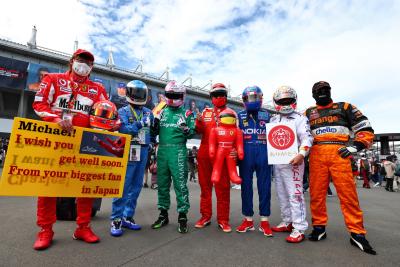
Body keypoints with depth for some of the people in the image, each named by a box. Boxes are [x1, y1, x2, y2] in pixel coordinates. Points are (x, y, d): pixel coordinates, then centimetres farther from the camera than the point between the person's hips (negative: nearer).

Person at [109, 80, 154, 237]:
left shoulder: (148, 112, 16)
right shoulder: (123, 111, 1)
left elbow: (152, 130, 21)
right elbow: (124, 129, -15)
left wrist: (150, 142, 7)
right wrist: (140, 124, -17)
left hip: (143, 152, 6)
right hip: (128, 152, -5)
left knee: (136, 187, 10)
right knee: (123, 187, -5)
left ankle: (127, 217, 22)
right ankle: (116, 220, 7)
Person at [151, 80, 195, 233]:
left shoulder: (186, 113, 5)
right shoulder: (162, 112, 15)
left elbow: (191, 134, 2)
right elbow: (155, 132, 16)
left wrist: (186, 130, -19)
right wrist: (155, 123, -3)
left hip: (178, 151, -4)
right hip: (162, 150, 5)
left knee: (180, 184, -4)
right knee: (162, 184, 11)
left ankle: (182, 216, 9)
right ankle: (163, 214, 25)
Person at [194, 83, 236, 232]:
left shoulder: (230, 112, 8)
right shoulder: (205, 112, 15)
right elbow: (199, 131, 8)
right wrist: (199, 122, -12)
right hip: (204, 153, 3)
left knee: (223, 187, 2)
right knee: (205, 185, 10)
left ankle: (223, 220, 14)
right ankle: (205, 216, 23)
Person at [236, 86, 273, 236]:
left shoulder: (267, 115, 11)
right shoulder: (240, 115, 11)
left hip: (263, 152, 0)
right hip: (245, 153, 1)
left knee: (264, 187, 3)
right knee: (246, 186, 6)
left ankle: (264, 221, 15)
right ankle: (248, 219, 18)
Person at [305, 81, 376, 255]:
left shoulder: (344, 107, 14)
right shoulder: (308, 113, 19)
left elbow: (365, 129, 11)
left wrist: (356, 146, -4)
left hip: (339, 153, -1)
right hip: (316, 155, 2)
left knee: (348, 193, -3)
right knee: (316, 193, 2)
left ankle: (357, 233, 8)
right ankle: (319, 227, 14)